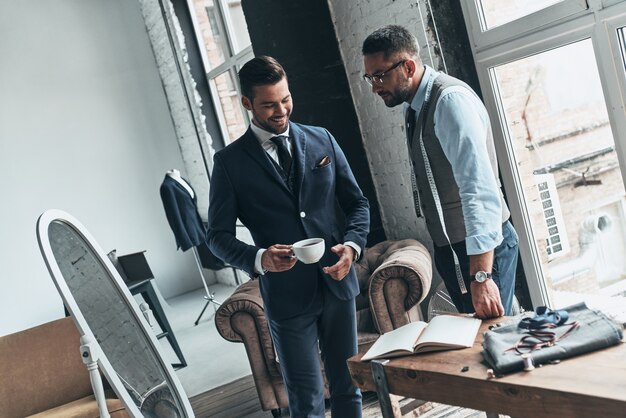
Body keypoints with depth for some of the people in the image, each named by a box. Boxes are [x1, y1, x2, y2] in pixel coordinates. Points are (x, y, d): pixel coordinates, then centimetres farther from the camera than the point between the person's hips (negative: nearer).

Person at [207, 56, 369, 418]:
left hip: (338, 283, 3)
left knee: (348, 388, 16)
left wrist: (352, 245, -9)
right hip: (286, 294, -3)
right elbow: (219, 235, -2)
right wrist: (259, 258, -21)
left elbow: (357, 203, 10)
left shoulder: (322, 140, 6)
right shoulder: (231, 161, -3)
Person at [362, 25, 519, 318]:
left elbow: (480, 187, -29)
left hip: (482, 247, -8)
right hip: (448, 247, 8)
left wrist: (481, 275, -34)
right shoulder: (414, 106, 6)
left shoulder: (450, 99, -20)